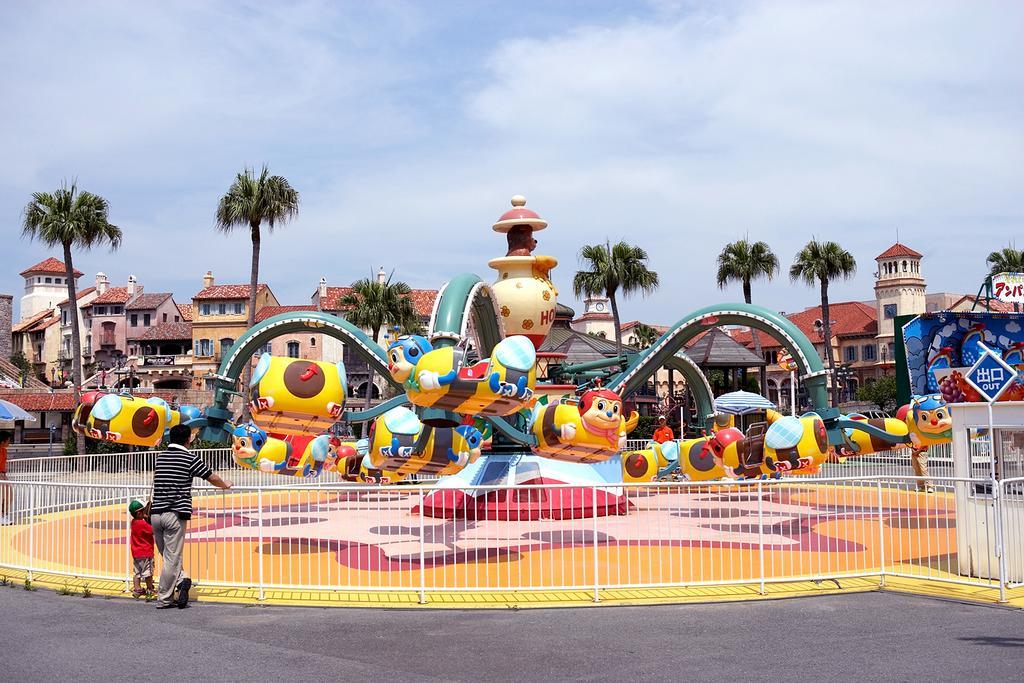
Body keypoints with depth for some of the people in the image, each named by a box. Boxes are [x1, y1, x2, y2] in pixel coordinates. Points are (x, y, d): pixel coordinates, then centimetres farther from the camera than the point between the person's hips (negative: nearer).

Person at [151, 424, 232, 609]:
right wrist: (225, 484, 25)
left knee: (168, 556, 16)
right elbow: (213, 478, 4)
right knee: (172, 558, 0)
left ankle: (181, 580, -1)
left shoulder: (160, 456, 13)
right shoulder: (190, 458, -3)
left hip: (156, 512, 5)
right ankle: (163, 599, 2)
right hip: (176, 513, -5)